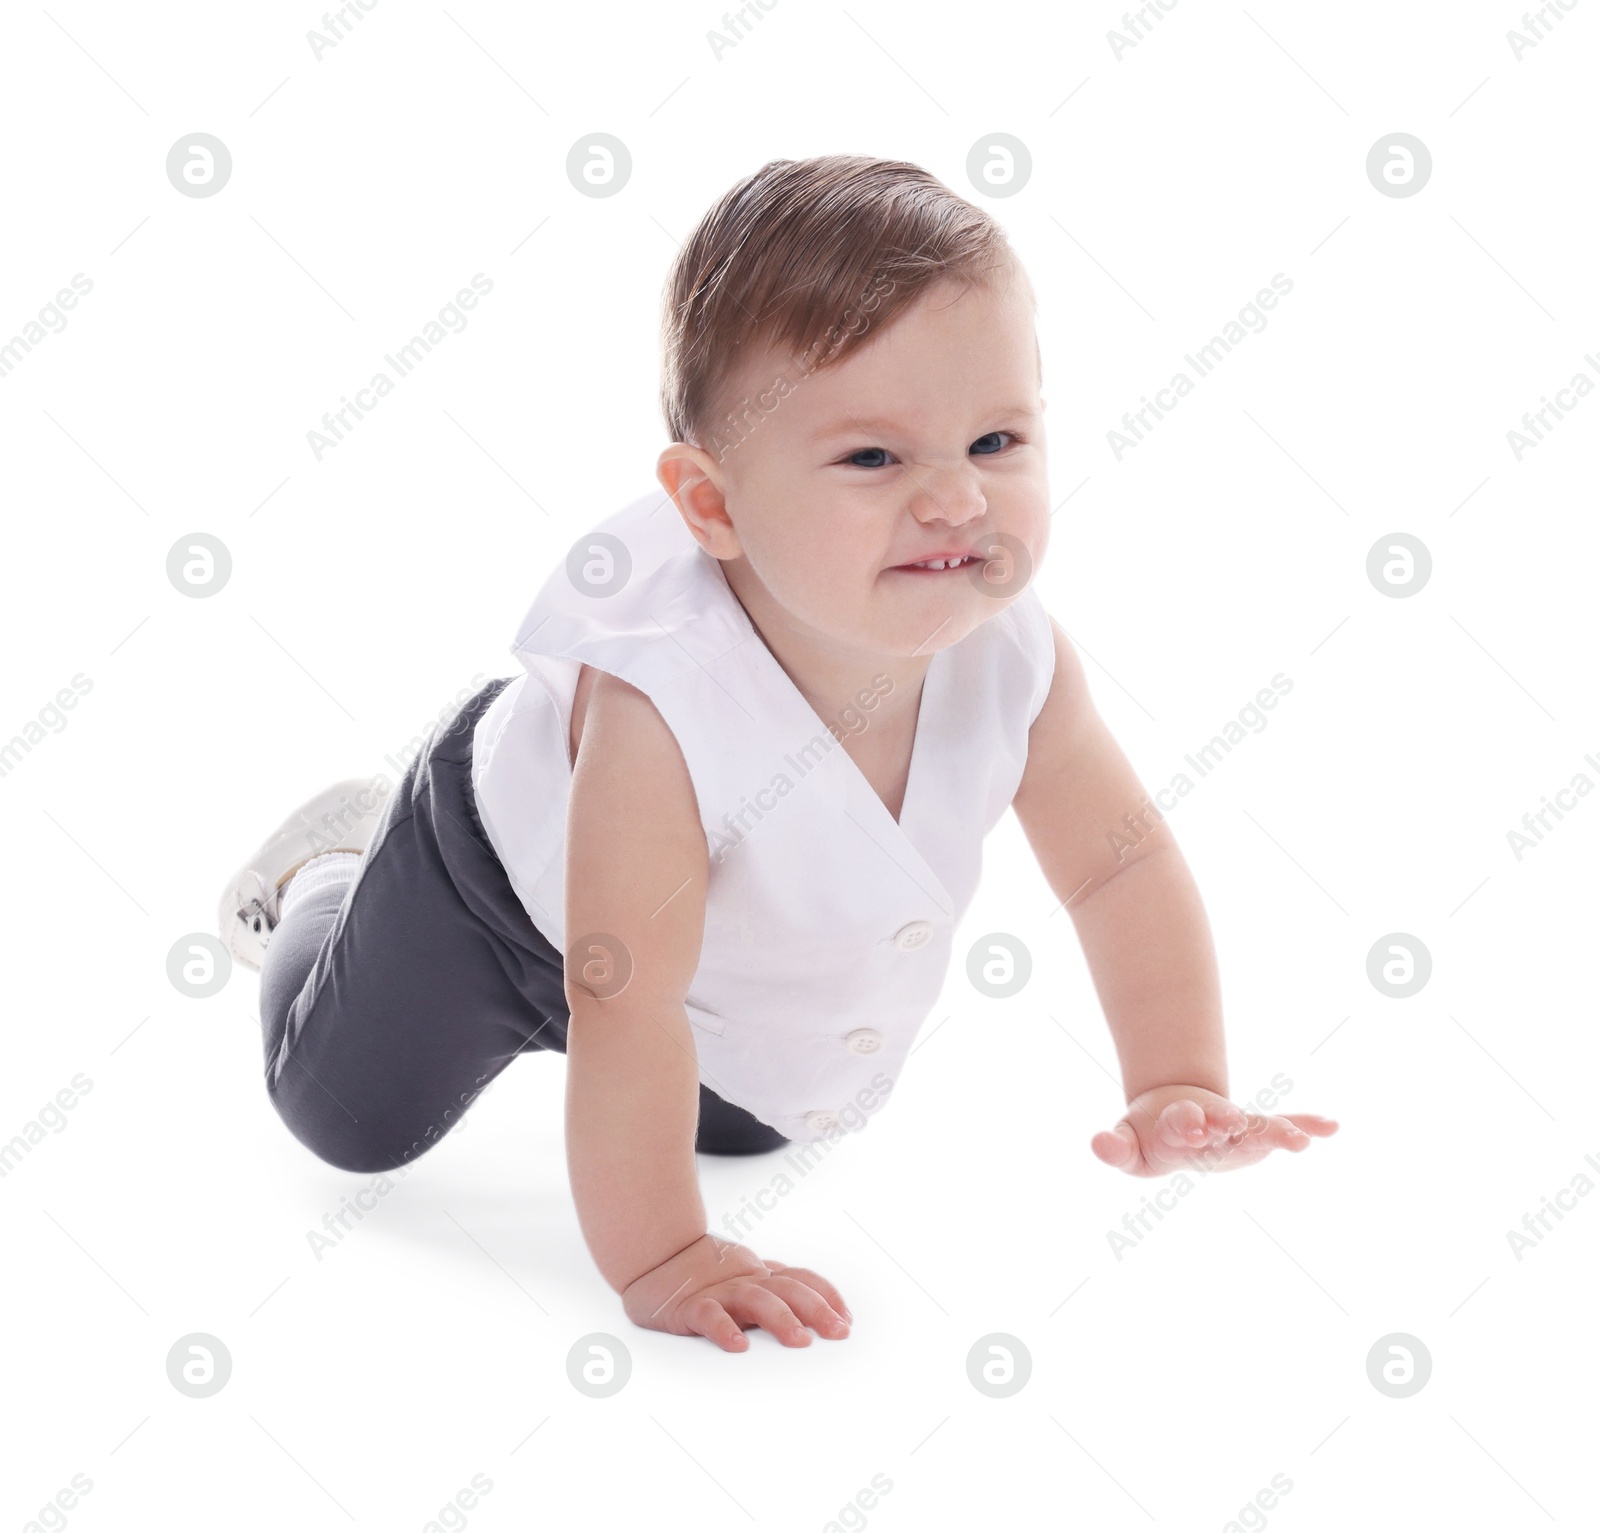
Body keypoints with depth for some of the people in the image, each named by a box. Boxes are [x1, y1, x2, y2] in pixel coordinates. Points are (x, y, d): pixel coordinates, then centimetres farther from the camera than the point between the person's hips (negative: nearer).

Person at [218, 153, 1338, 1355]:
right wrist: (653, 1255, -34)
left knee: (740, 1125, 29)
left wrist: (1181, 1088, -22)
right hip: (504, 878, -5)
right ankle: (326, 882, 37)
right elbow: (623, 1014, -39)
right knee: (353, 1119, 13)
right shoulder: (659, 708, -47)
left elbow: (1126, 867, -15)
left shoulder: (1018, 655, -31)